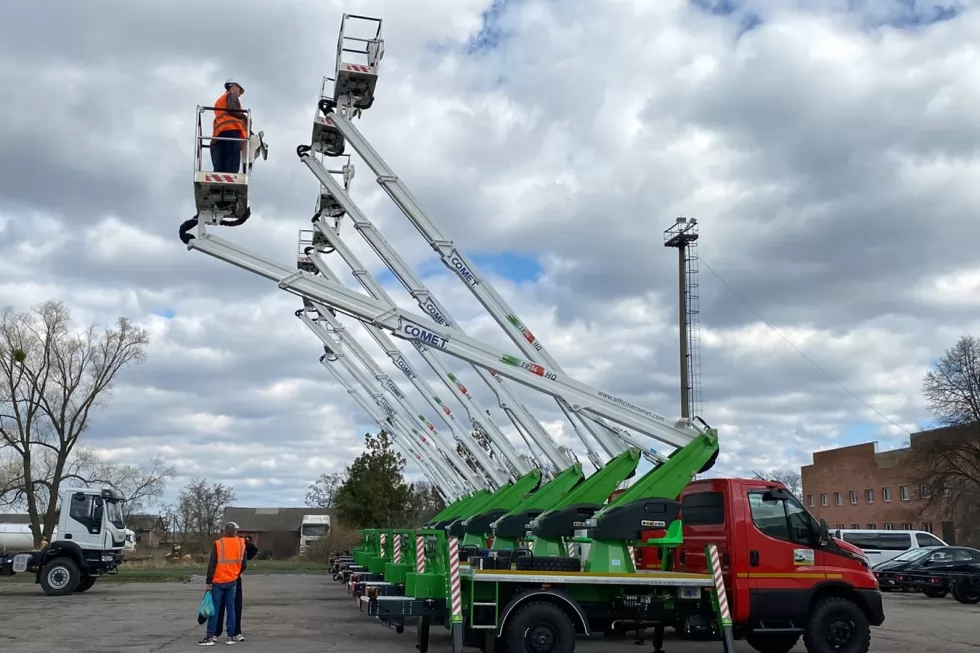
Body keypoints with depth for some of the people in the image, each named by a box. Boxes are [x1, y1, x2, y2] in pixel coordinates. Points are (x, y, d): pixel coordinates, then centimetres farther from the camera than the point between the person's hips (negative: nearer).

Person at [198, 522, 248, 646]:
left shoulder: (218, 543, -10)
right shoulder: (241, 543, 0)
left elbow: (212, 564, -10)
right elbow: (244, 564, 6)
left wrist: (209, 581, -4)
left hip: (218, 582, -3)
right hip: (232, 582, 3)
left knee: (214, 609, 2)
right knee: (230, 608, 8)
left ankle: (210, 637, 0)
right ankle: (230, 636, 8)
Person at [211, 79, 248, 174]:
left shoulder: (218, 100, 40)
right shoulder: (232, 95, 16)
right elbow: (232, 110, -3)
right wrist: (245, 118, 10)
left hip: (218, 132, 7)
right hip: (231, 130, -7)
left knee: (219, 169, -10)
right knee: (232, 167, -21)